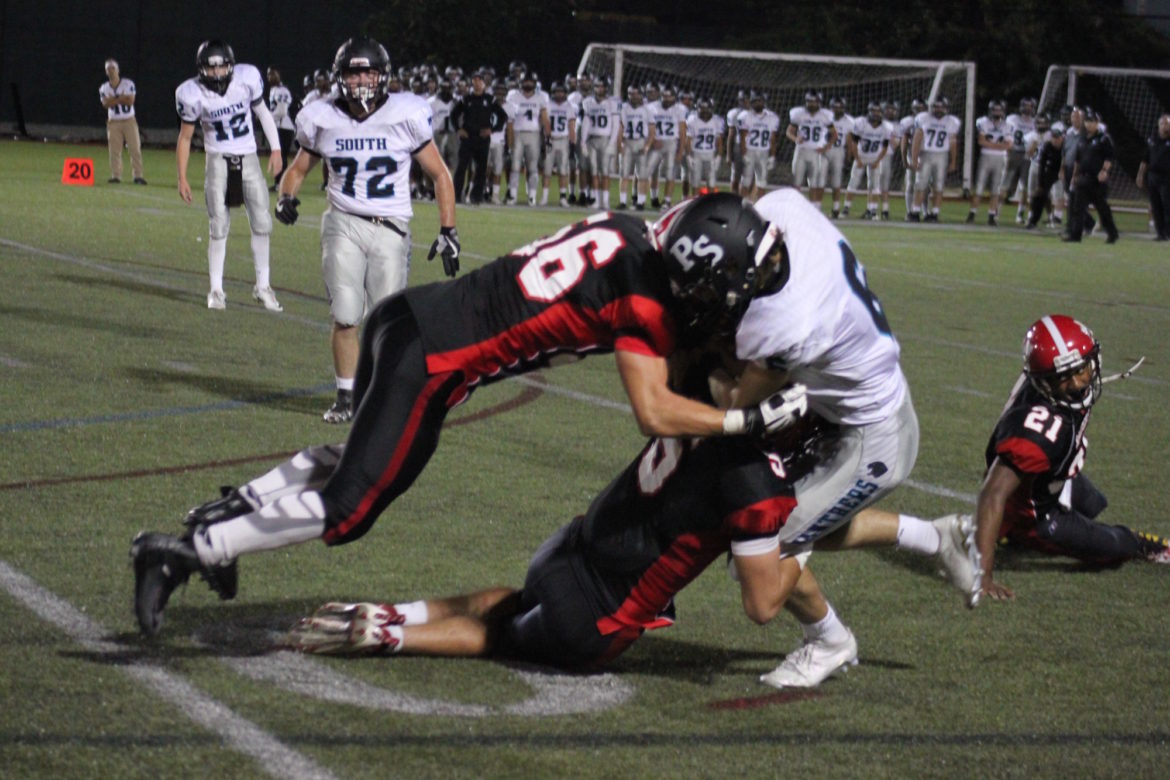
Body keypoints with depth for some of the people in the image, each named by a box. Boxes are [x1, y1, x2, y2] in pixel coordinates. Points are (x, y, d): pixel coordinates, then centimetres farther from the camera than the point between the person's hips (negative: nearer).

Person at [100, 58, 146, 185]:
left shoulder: (128, 84, -1)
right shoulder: (104, 88, 5)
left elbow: (131, 101, -13)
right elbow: (105, 104, -12)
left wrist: (114, 99, -11)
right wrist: (121, 98, -16)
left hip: (129, 121, -2)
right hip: (113, 122, 2)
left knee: (135, 148, -6)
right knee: (114, 151, -1)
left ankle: (138, 176, -4)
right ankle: (116, 176, 4)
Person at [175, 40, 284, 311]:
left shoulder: (247, 79, -11)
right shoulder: (193, 95, -12)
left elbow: (262, 112, 7)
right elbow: (185, 137, 0)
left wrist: (275, 148, 4)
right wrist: (182, 177, 0)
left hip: (248, 159, 2)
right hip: (218, 161, -2)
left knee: (262, 224, 0)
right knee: (219, 228, -2)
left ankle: (263, 286, 13)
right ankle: (216, 291, 8)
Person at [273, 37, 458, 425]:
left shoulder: (406, 117, -6)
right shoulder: (324, 121, 1)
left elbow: (439, 175, 2)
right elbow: (299, 168, 17)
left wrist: (448, 231, -3)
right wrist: (286, 197, -6)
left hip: (391, 229, -1)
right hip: (344, 224, 1)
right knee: (345, 317, -7)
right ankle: (346, 397, 8)